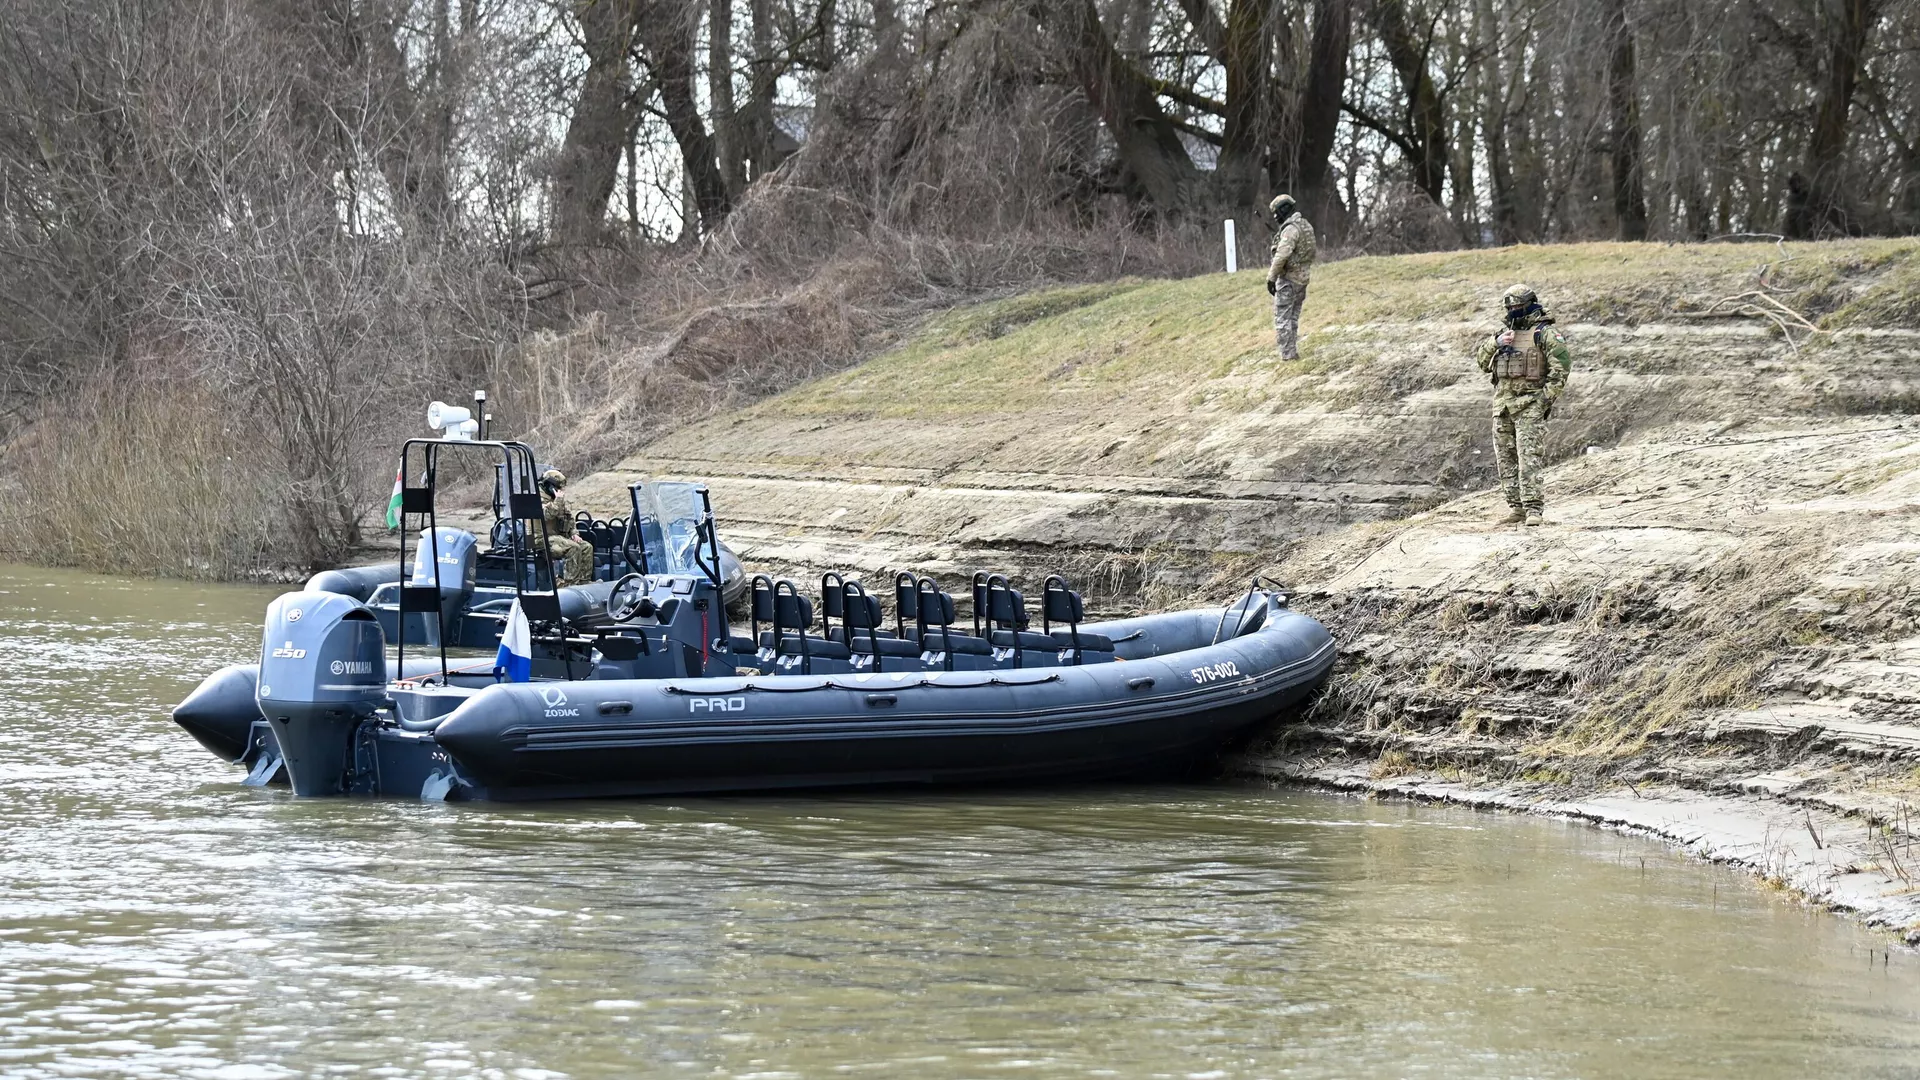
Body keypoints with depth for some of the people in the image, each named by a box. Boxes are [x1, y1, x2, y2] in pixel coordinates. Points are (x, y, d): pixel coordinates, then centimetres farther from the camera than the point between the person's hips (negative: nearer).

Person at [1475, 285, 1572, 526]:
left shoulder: (1545, 334, -4)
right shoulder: (1505, 332, 18)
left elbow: (1562, 364, -10)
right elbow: (1483, 363, 15)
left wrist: (1548, 397, -15)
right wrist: (1495, 343, -4)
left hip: (1529, 404, -7)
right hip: (1502, 404, 7)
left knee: (1528, 457, -15)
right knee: (1506, 458, 7)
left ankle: (1534, 508, -18)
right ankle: (1516, 506, 12)